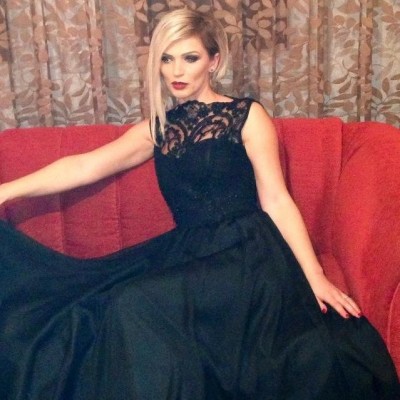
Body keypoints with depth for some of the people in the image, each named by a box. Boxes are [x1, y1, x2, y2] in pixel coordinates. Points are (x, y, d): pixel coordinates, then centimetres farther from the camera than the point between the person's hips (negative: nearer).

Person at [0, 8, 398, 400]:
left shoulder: (247, 116, 2)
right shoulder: (157, 128, 15)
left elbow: (276, 200, -3)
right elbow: (85, 166, 7)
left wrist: (314, 276, -10)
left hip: (246, 254, -5)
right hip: (186, 252, 5)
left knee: (135, 305, -27)